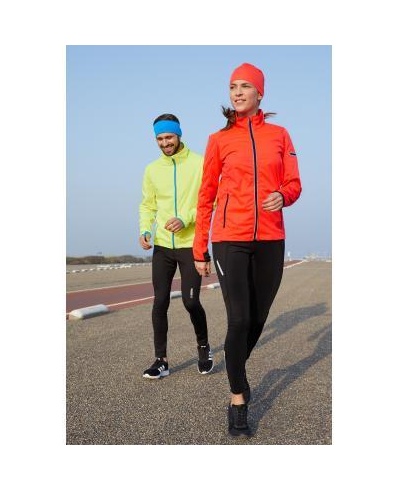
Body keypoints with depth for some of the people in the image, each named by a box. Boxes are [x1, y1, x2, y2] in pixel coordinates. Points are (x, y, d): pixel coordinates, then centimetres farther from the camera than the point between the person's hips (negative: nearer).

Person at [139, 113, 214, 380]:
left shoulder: (199, 163, -5)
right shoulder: (152, 169, 8)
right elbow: (147, 205, 12)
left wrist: (186, 219, -21)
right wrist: (145, 230, -5)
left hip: (191, 245, -4)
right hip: (162, 246, 4)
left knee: (191, 301, -3)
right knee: (160, 302, 2)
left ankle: (204, 348, 24)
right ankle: (161, 361, 12)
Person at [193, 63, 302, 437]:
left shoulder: (279, 135, 9)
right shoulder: (219, 140, 6)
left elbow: (294, 183, 9)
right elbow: (206, 196, 6)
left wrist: (282, 195, -16)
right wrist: (199, 250, 3)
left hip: (270, 239, 2)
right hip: (230, 240, -2)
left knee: (258, 318, 10)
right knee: (239, 319, -9)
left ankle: (236, 370, 38)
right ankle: (238, 400, 5)